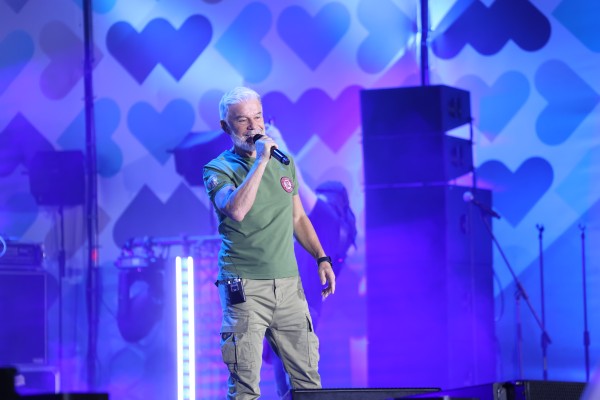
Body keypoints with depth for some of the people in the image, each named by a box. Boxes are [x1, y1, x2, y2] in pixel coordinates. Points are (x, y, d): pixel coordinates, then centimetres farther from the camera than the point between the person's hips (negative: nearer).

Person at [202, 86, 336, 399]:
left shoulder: (283, 163, 14)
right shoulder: (218, 169, -3)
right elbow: (236, 210, -23)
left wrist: (321, 258, 12)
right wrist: (261, 160, -19)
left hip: (288, 285, 5)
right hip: (245, 288, -5)